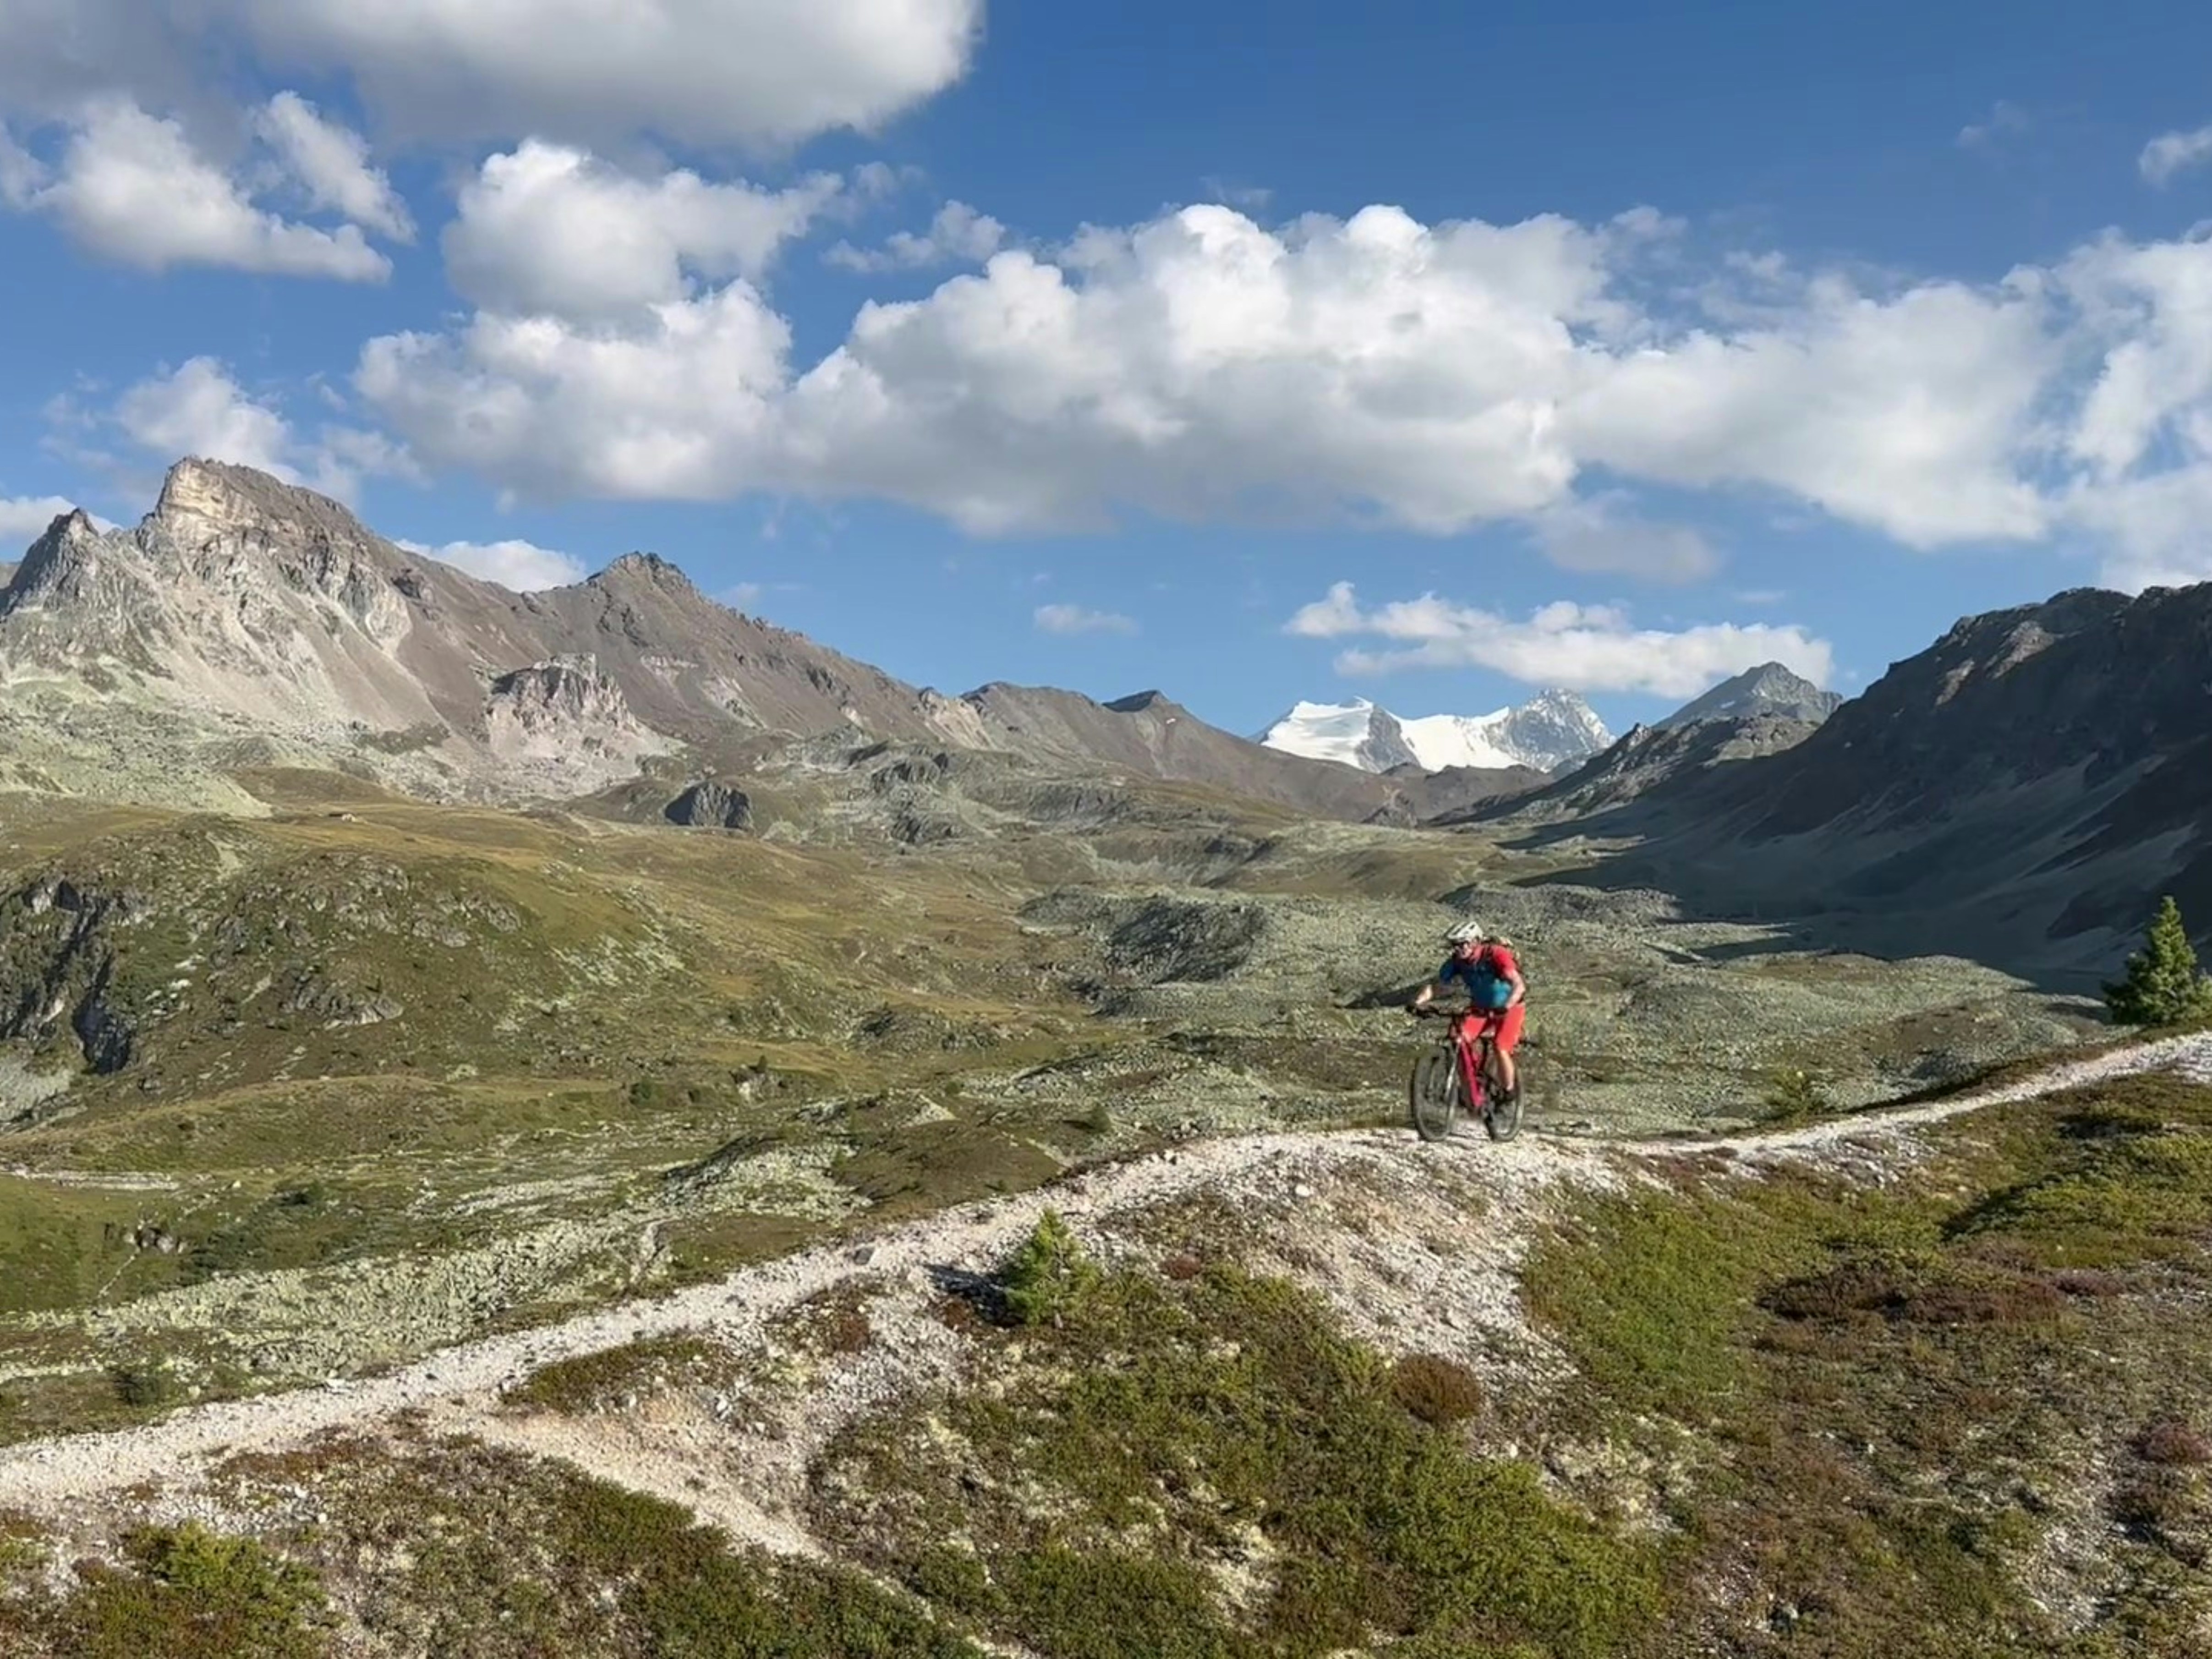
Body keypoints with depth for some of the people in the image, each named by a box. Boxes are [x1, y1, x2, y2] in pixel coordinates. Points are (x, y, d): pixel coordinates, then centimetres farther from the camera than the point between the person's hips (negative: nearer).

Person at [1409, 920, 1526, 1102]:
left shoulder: (1496, 955, -29)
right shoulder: (1457, 961, -13)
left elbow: (1519, 985, -36)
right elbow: (1436, 984, -10)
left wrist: (1506, 1007, -53)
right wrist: (1417, 1003, -27)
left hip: (1510, 1007, -5)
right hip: (1480, 1007, 5)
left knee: (1501, 1050, -21)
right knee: (1459, 1042, -17)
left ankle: (1510, 1096, 1)